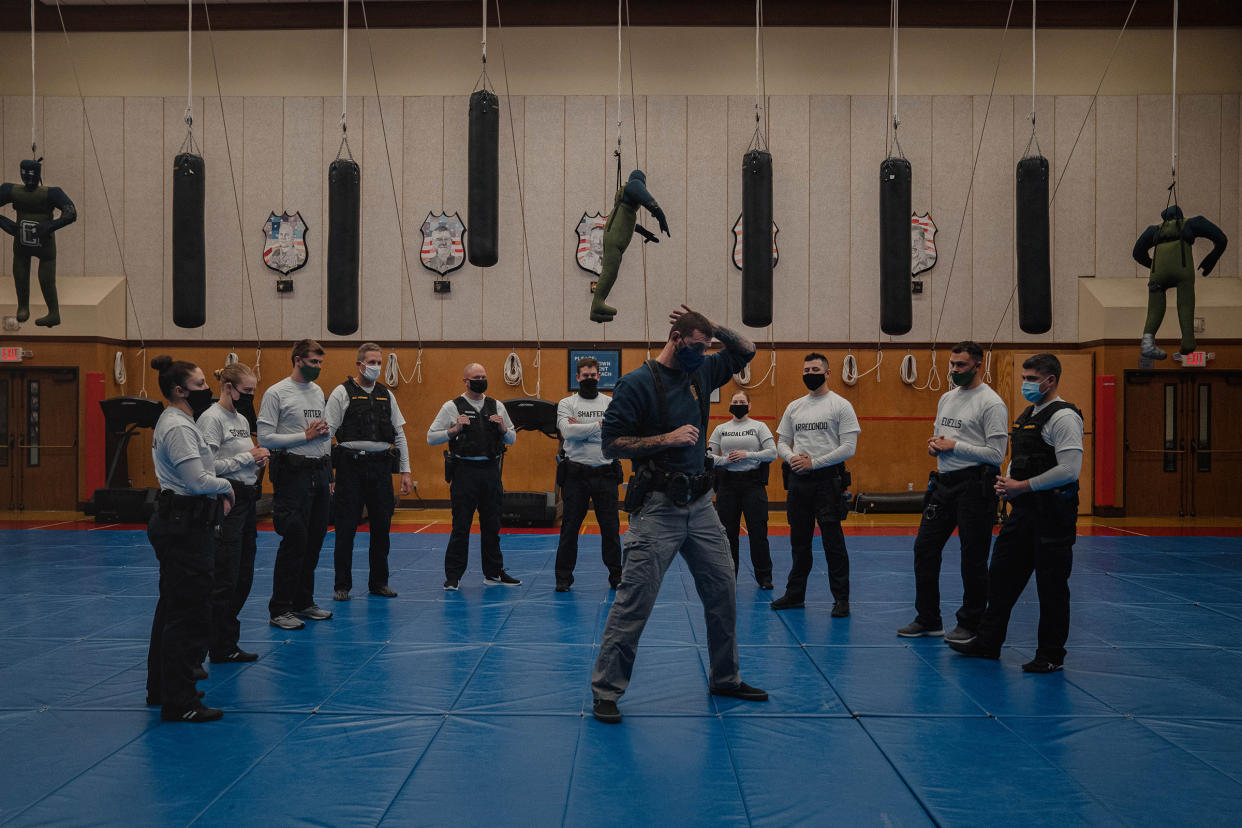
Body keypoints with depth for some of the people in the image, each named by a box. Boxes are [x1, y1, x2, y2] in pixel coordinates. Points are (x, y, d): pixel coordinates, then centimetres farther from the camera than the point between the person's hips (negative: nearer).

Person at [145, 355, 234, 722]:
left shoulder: (176, 422, 16)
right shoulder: (178, 427, -18)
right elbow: (197, 480, -25)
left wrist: (216, 494, 7)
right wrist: (225, 486, -6)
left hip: (177, 523, 11)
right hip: (184, 527, -11)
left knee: (174, 607, 19)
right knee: (190, 613, -6)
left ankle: (161, 689, 31)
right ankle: (180, 702, 0)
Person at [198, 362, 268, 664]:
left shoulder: (241, 419, 17)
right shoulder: (212, 418, -11)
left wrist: (258, 459, 7)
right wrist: (248, 457, -14)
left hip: (246, 499, 9)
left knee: (244, 576, 12)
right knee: (226, 579, -3)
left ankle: (226, 642, 23)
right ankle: (221, 648, 6)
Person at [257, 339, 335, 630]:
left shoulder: (318, 392, 15)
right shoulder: (276, 393, -8)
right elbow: (265, 438, -13)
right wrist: (305, 435, -15)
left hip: (319, 472, 7)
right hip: (294, 472, -7)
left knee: (314, 541, 11)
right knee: (294, 541, -8)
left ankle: (304, 602, 21)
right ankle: (280, 609, 1)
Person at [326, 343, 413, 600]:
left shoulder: (387, 396, 11)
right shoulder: (342, 393, -2)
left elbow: (399, 435, 13)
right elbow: (327, 433, -5)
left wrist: (406, 472, 8)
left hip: (381, 467, 4)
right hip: (351, 466, -4)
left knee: (382, 526, 8)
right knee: (346, 527, 0)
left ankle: (378, 582, 19)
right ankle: (342, 585, 10)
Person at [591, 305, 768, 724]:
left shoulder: (701, 373, 11)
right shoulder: (638, 383, -10)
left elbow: (745, 350, 21)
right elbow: (611, 443, -12)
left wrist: (712, 327, 5)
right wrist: (667, 439, -18)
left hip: (700, 505, 7)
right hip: (657, 508, -7)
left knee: (723, 592, 12)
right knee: (634, 600, -8)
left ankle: (725, 678, 27)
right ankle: (606, 690, 1)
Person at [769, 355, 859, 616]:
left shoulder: (840, 405, -4)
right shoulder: (794, 407, 13)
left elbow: (849, 447, -11)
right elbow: (782, 442, 15)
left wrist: (813, 462, -16)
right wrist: (793, 458, -8)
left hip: (827, 479, -5)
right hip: (798, 480, 6)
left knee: (833, 542, -3)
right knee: (799, 541, 13)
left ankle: (841, 598, 5)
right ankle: (795, 594, 22)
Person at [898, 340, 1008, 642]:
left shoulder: (991, 403, -12)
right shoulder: (947, 398, 14)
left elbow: (996, 454, -18)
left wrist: (954, 446, -16)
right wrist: (935, 444, 1)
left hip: (974, 485, -8)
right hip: (943, 482, 8)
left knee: (973, 557, 2)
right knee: (925, 548, 8)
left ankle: (971, 625, 14)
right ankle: (928, 620, 17)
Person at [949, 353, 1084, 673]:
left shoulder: (1063, 417, -14)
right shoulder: (1028, 415, 14)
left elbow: (1069, 470, -23)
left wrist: (1022, 486, -19)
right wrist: (1007, 482, 3)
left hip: (1052, 512, -9)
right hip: (1024, 509, 9)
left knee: (1051, 584, 2)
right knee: (1002, 573, 12)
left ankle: (1051, 655, 14)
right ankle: (988, 641, 23)